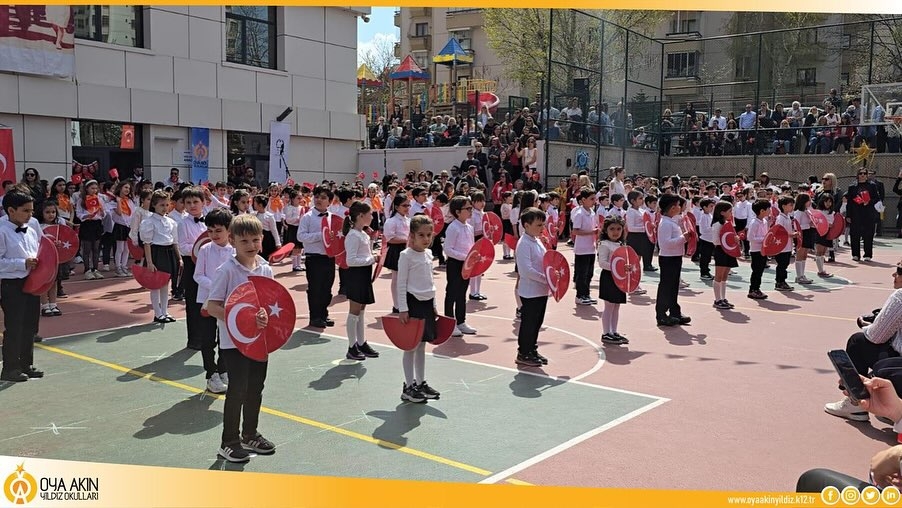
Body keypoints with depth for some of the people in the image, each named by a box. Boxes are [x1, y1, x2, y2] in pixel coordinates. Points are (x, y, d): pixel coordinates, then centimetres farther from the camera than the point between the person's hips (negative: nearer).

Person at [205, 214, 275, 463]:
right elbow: (212, 306, -16)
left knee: (255, 388, 15)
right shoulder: (228, 270, -14)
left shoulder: (265, 269, 2)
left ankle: (250, 435, 33)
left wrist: (266, 315, -11)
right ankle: (229, 442, 13)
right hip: (234, 340, -6)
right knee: (238, 389, -3)